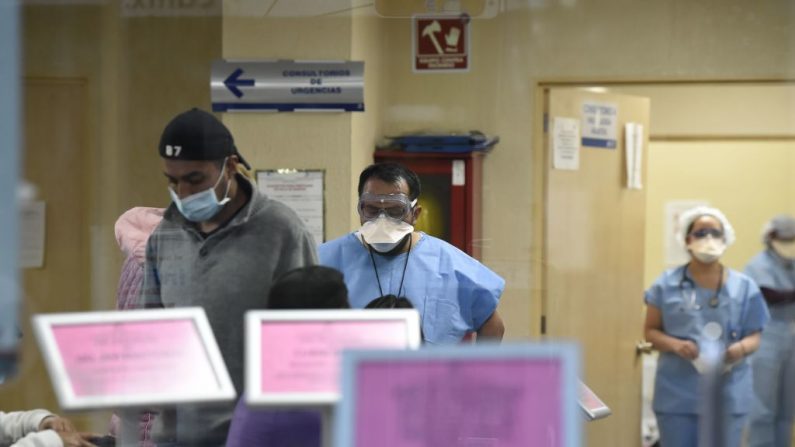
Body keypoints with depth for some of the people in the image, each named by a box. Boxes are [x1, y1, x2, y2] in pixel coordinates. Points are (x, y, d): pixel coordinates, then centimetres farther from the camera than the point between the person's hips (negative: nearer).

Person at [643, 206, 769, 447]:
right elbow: (651, 330, 5)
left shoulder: (744, 287, 3)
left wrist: (741, 348, -19)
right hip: (678, 393, 0)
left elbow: (754, 336, 5)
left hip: (727, 394, 1)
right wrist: (676, 345, -16)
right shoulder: (667, 284, 1)